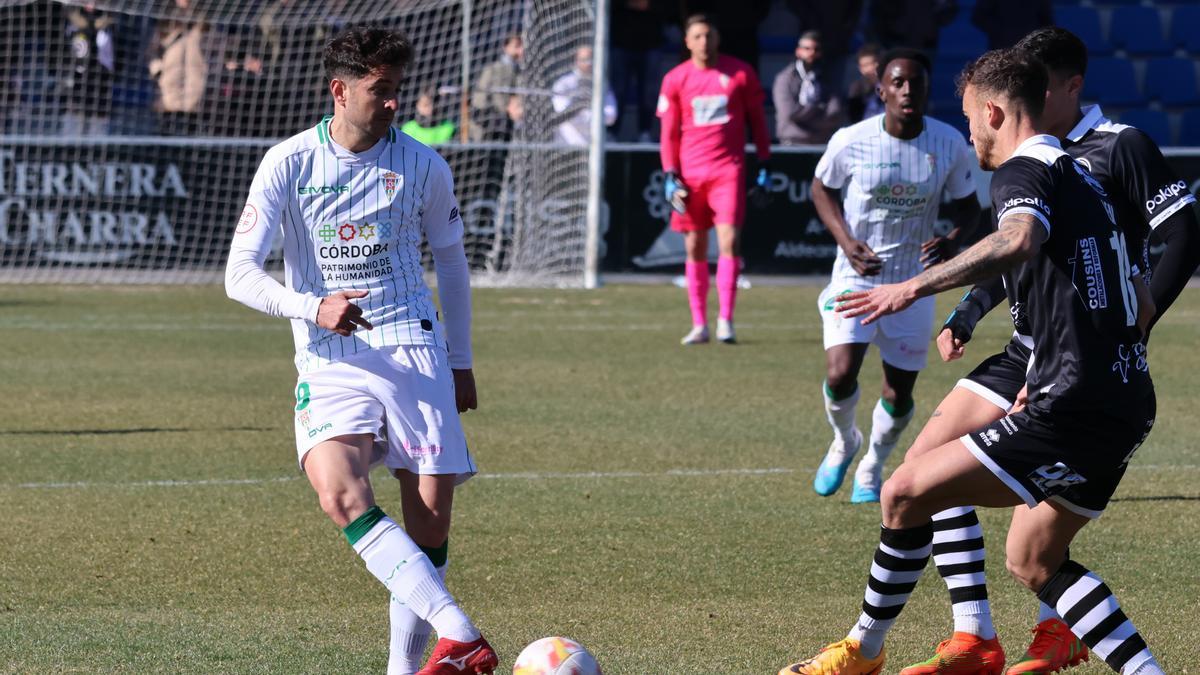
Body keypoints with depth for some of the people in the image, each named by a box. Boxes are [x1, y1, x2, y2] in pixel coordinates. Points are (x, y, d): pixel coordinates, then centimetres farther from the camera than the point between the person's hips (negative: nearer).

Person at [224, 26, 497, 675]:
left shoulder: (423, 166, 6)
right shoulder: (288, 163, -1)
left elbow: (450, 260, 21)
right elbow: (240, 274, -6)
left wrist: (461, 362, 20)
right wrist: (313, 308, -23)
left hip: (412, 348, 2)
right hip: (329, 360, -2)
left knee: (430, 516, -6)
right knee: (340, 491, -27)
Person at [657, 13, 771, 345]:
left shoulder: (740, 73, 2)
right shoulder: (675, 79, 5)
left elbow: (757, 119, 10)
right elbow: (669, 132, 8)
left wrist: (763, 165, 6)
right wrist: (670, 177, 0)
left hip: (728, 170, -2)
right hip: (690, 174, 2)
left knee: (729, 240, -14)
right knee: (695, 248, 4)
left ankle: (725, 321, -10)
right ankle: (699, 324, 11)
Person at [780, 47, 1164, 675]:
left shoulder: (1022, 171, -7)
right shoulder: (1080, 178, 22)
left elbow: (1019, 241, -33)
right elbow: (1141, 305, 27)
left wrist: (914, 286, -31)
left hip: (1072, 409, -10)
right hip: (1128, 405, 10)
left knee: (907, 492, -3)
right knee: (1032, 563, 19)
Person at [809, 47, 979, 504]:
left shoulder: (950, 144, -9)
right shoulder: (851, 141, -13)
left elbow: (968, 203, 5)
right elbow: (821, 188, 4)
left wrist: (953, 239, -18)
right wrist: (846, 241, -12)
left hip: (913, 281, 2)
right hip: (856, 275, -2)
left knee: (900, 391, 4)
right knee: (840, 375, -18)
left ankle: (872, 469, 32)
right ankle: (844, 442, 16)